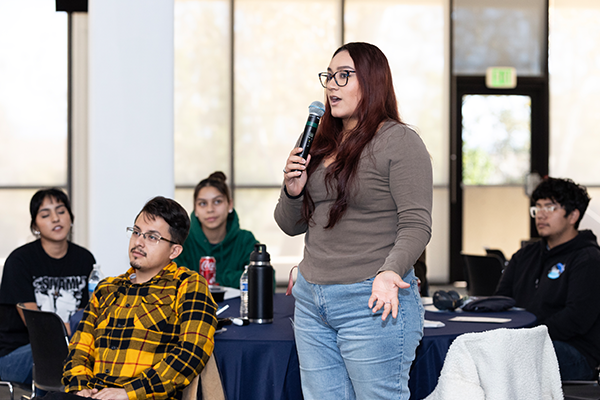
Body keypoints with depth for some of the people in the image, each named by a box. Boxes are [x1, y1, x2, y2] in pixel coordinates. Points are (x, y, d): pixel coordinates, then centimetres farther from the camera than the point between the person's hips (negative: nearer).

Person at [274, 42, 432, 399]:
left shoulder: (400, 141, -6)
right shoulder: (320, 144, 15)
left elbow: (417, 224, -13)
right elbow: (291, 225, 19)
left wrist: (390, 271, -29)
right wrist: (292, 192, -2)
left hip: (372, 302, -7)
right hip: (311, 300, 7)